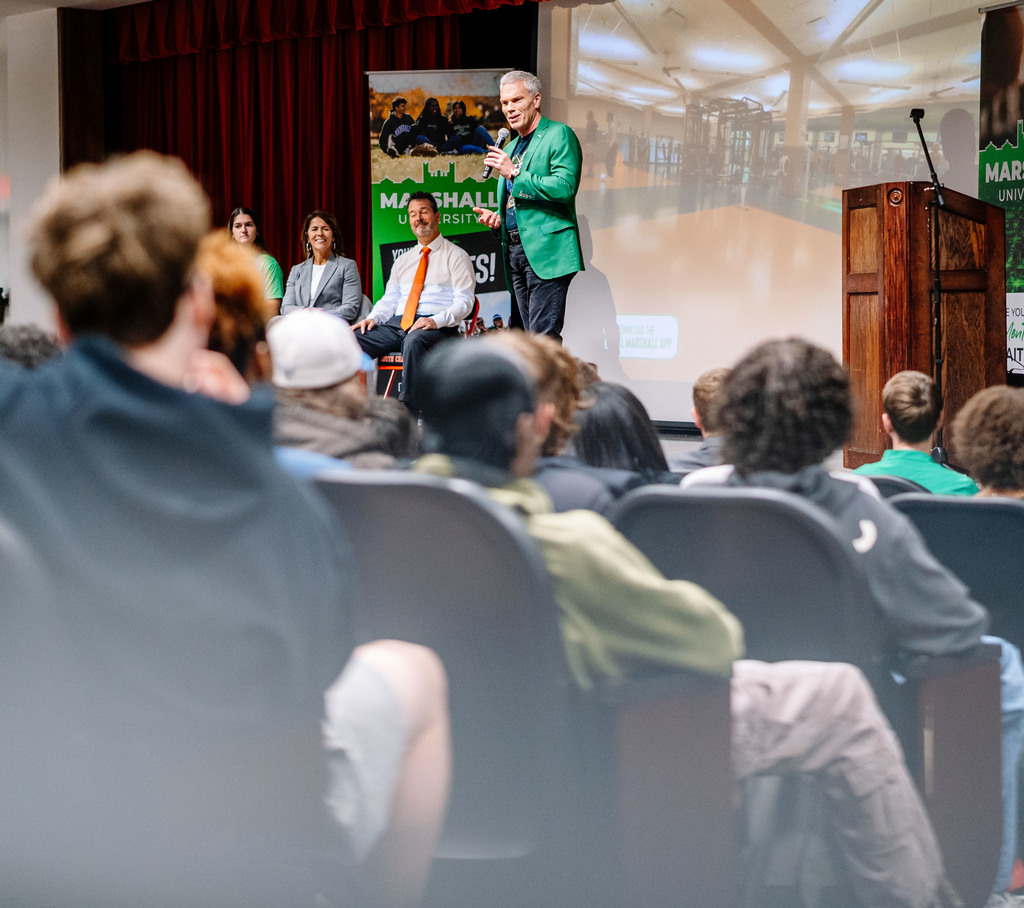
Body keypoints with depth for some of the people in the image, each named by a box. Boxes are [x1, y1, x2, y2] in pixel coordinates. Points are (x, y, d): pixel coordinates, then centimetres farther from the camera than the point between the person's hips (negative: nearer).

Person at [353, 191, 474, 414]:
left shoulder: (456, 256, 6)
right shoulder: (402, 261, 26)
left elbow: (464, 302, -4)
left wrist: (436, 321, -22)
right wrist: (373, 318, -1)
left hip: (438, 328, -6)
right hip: (397, 324, 6)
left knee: (414, 341, -42)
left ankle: (411, 411, -42)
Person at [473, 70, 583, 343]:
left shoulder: (559, 134, -3)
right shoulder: (512, 146, 24)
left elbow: (565, 187, -16)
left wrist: (515, 174, -16)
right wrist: (497, 218, 9)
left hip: (545, 251, -9)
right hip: (515, 252, 9)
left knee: (544, 336, -16)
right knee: (533, 339, 6)